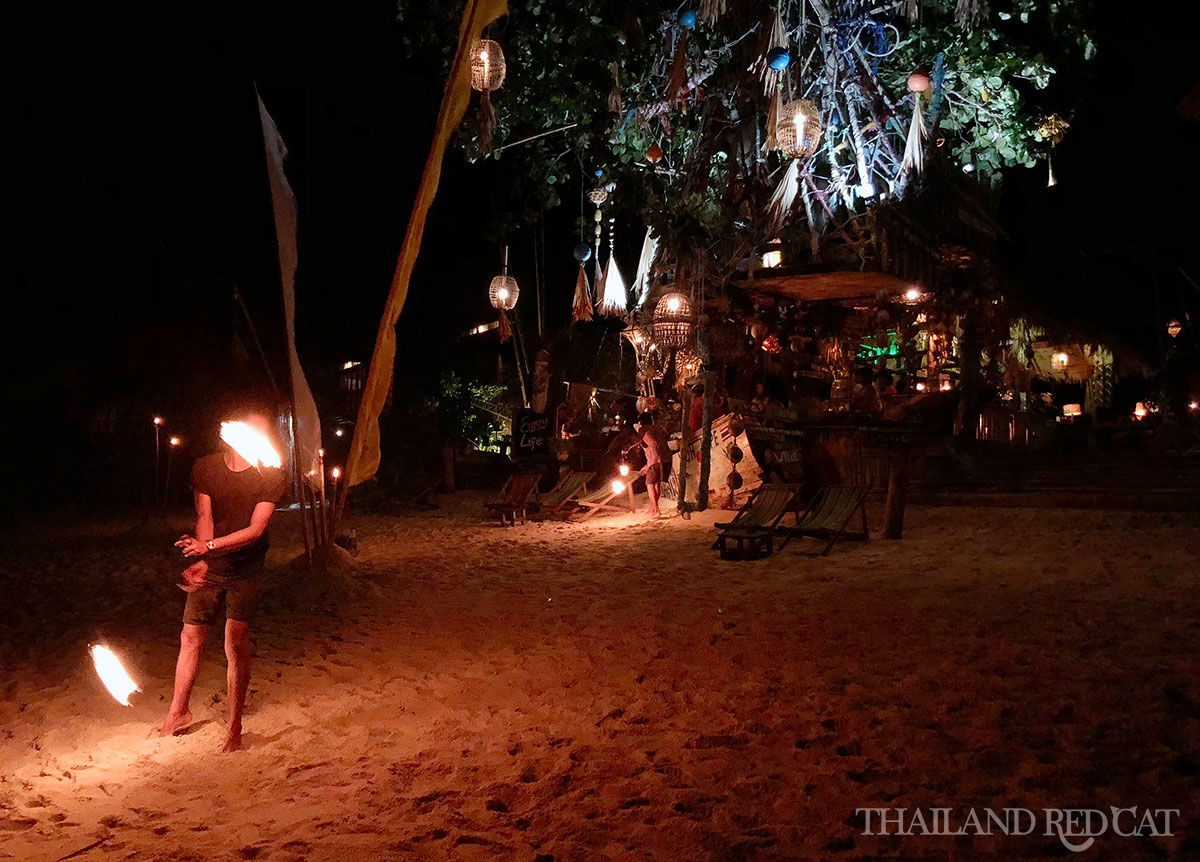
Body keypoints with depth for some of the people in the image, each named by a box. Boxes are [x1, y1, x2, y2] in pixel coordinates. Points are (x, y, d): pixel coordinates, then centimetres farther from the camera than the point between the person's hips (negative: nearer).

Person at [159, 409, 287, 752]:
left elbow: (256, 529, -16)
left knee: (236, 643, -10)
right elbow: (204, 518, -9)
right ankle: (178, 712, 31)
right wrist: (202, 561, -26)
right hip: (209, 568, 3)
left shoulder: (270, 476, -9)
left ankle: (235, 727, 2)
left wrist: (210, 547, -29)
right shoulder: (205, 468, -2)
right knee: (190, 637, 9)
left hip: (245, 571, -3)